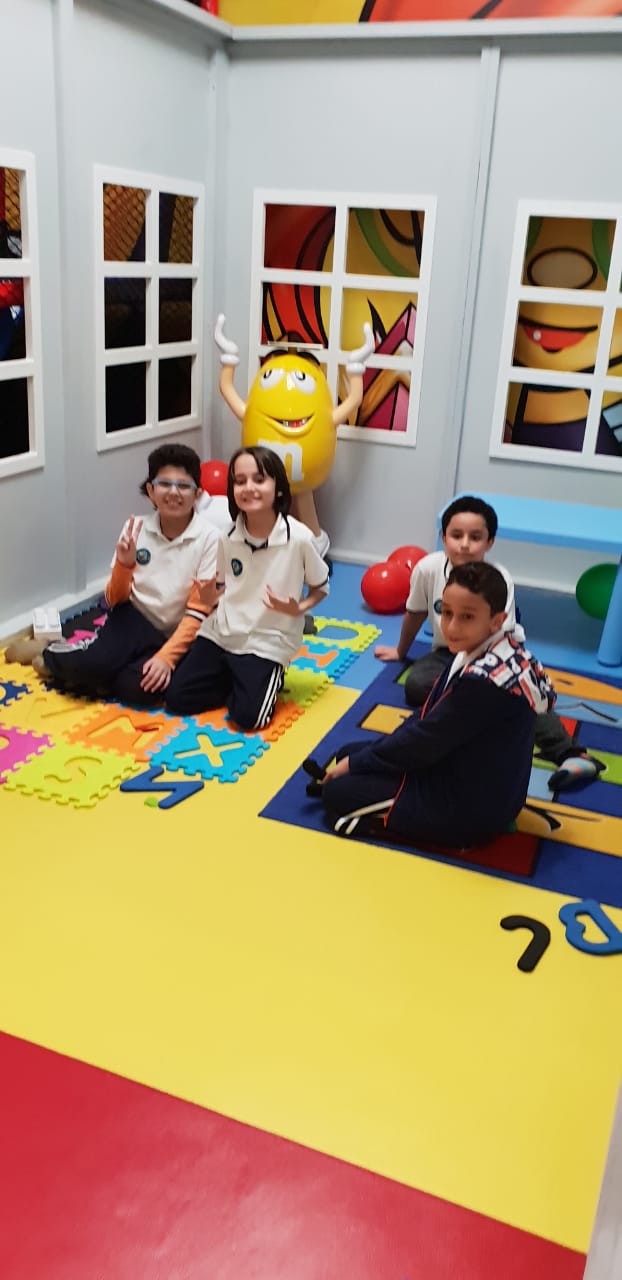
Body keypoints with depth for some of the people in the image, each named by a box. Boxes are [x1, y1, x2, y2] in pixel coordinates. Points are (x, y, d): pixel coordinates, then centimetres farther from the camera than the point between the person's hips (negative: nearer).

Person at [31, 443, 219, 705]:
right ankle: (54, 655, 6)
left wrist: (166, 657, -23)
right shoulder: (135, 528, -4)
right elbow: (114, 600, -1)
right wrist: (124, 563, -20)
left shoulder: (207, 538, -14)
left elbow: (198, 612, -12)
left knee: (141, 688, -30)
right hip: (134, 618, 2)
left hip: (175, 635, -1)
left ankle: (75, 670, -5)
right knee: (90, 664, -28)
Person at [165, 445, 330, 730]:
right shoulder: (228, 536, -3)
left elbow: (320, 587, -2)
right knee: (177, 698, -2)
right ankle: (238, 682, 18)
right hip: (220, 633, 4)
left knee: (248, 716, -17)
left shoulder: (299, 538, -17)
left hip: (267, 642, -4)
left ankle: (268, 680, 13)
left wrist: (297, 609, -20)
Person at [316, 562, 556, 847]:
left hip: (469, 808, -10)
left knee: (337, 793, -6)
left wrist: (354, 764, -7)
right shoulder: (479, 652, -2)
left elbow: (424, 741, -22)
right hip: (462, 776, 10)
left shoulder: (485, 681, -31)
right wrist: (353, 759, 2)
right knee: (350, 752, 15)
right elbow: (429, 719, 6)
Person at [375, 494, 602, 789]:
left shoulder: (499, 580, -24)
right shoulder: (428, 568, -18)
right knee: (415, 687, -26)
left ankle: (569, 755, -36)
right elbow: (415, 613, 1)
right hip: (449, 653, 3)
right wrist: (400, 652, 15)